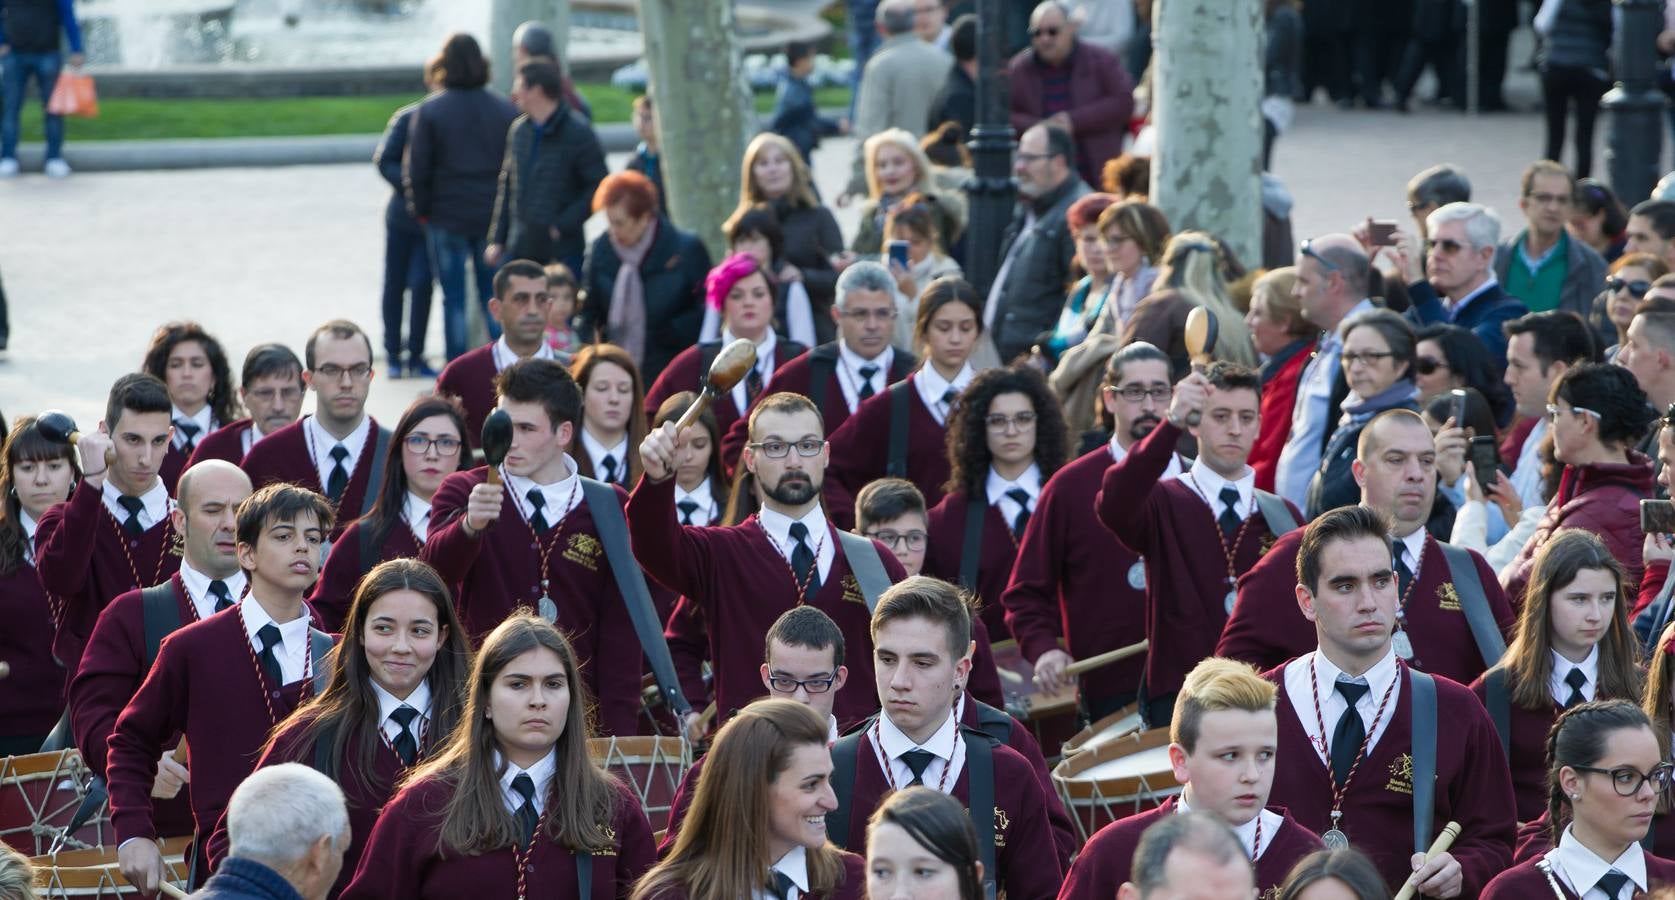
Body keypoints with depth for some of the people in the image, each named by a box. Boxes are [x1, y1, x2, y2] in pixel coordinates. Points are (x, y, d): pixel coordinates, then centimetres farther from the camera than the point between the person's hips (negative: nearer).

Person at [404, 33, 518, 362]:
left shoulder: (430, 110, -8)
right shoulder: (506, 110, -2)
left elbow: (416, 168, -7)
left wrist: (421, 208, 6)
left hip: (447, 215, -2)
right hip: (494, 216, 2)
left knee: (453, 298, 5)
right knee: (494, 296, 11)